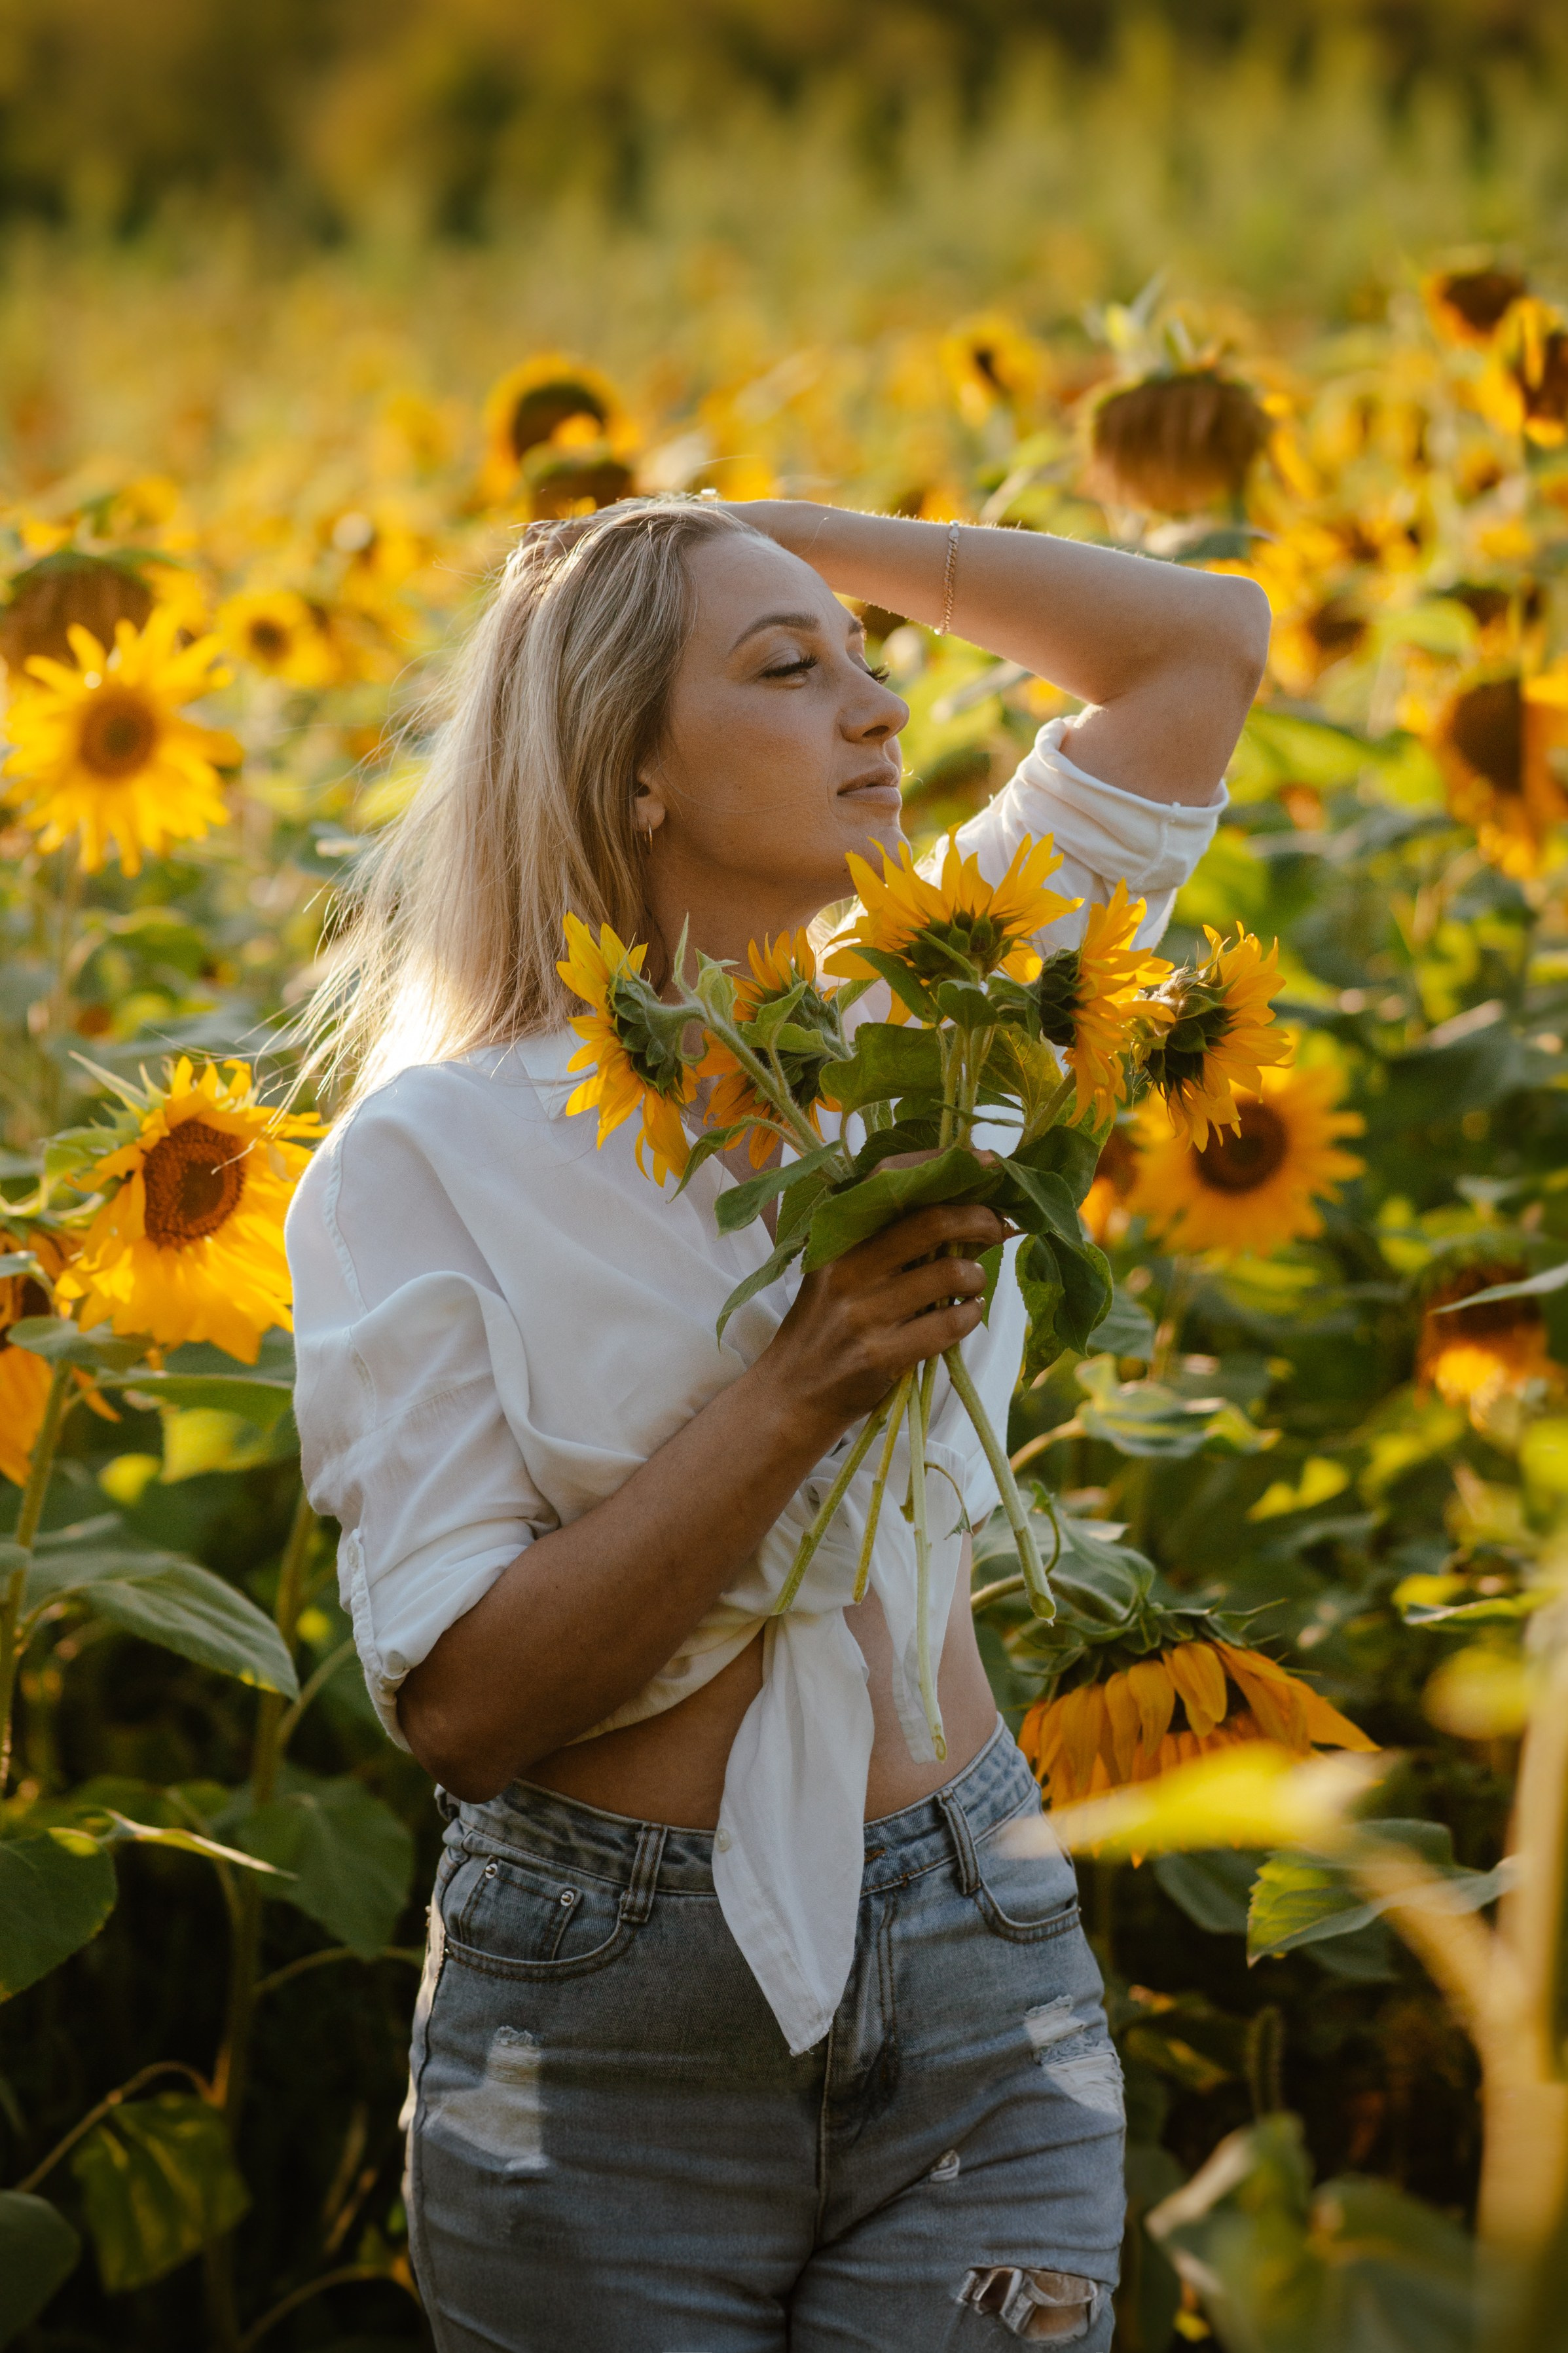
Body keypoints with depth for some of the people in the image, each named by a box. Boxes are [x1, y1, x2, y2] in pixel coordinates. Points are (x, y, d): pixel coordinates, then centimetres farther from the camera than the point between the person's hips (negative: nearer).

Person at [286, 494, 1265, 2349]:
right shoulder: (433, 1154, -9)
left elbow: (1204, 642, 5)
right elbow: (455, 1701, -15)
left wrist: (777, 528, 2)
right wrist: (803, 1389, -22)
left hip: (980, 1994, 3)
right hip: (602, 2044, -3)